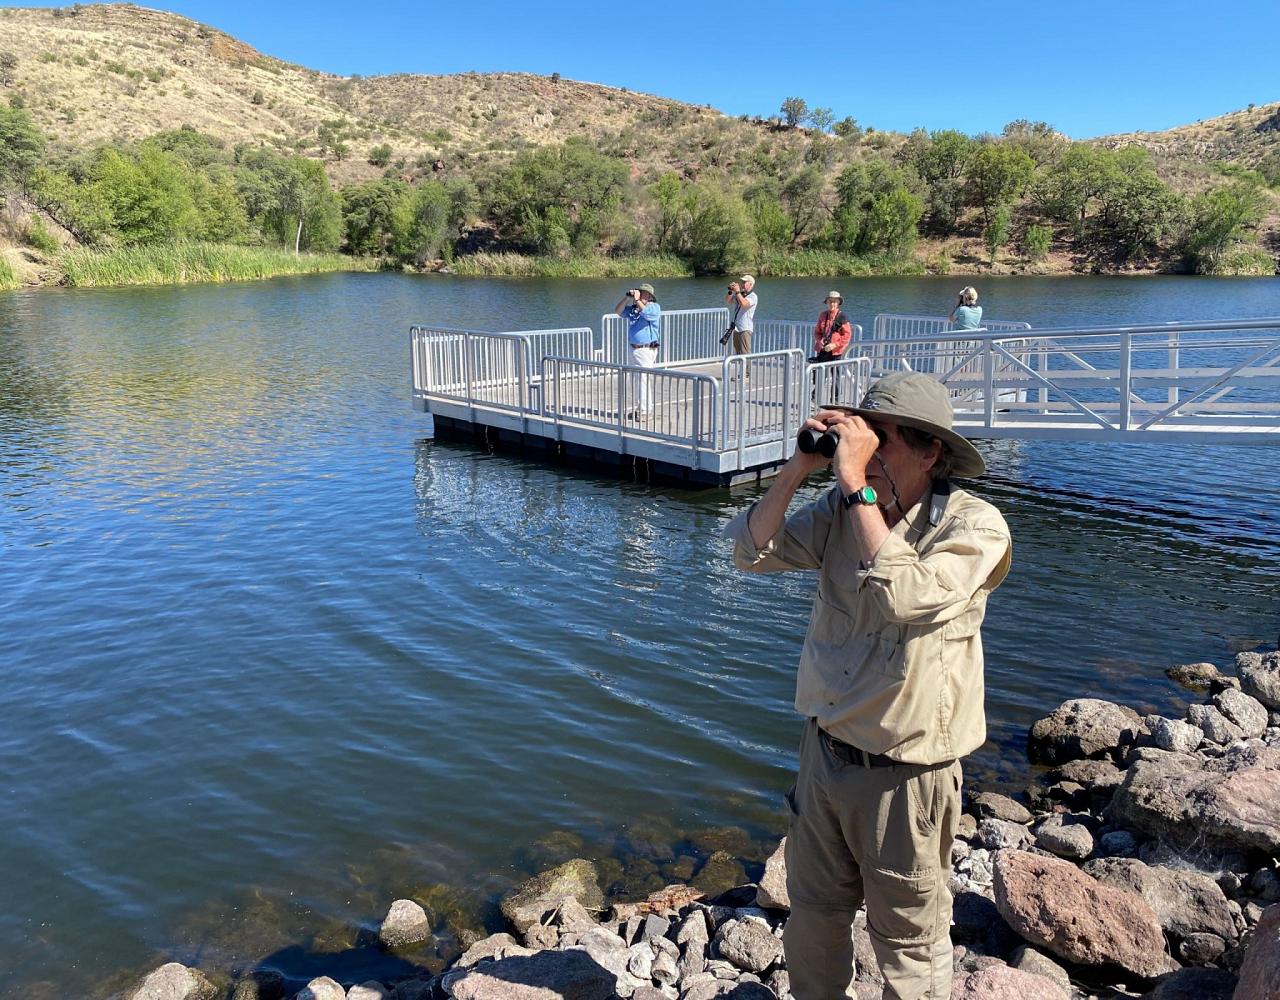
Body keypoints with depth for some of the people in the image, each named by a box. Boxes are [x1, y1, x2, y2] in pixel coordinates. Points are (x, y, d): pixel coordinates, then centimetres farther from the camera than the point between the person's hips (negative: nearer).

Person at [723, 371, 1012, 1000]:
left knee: (909, 946, 15)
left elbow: (905, 596, -34)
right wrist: (799, 467, -15)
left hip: (904, 777, -5)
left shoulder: (975, 525, -18)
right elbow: (753, 551, -6)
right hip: (824, 752, 6)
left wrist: (857, 483, -29)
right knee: (812, 921, 26)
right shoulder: (844, 508, -3)